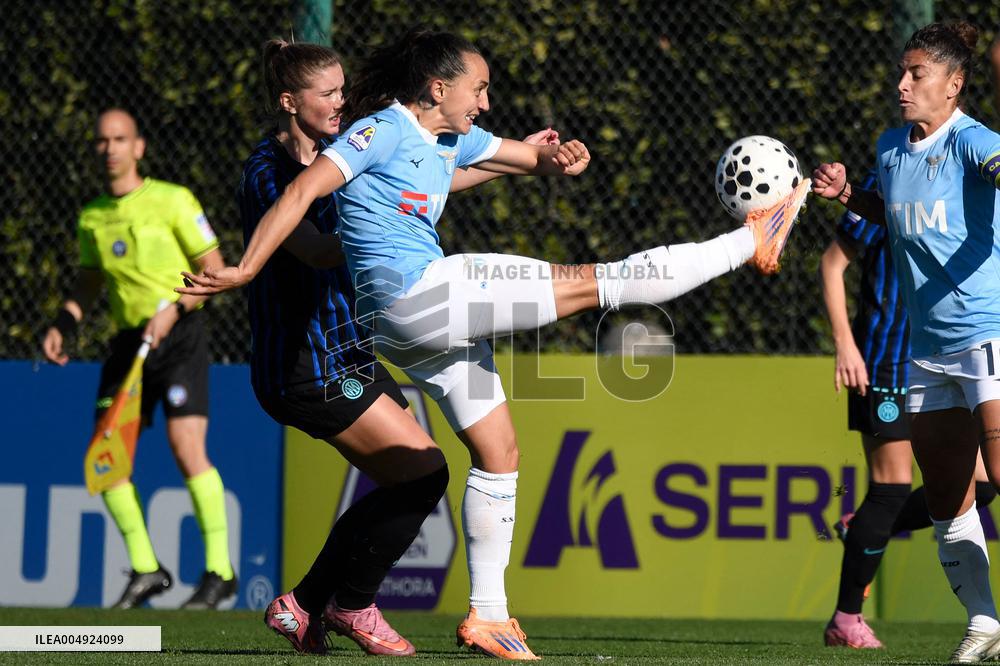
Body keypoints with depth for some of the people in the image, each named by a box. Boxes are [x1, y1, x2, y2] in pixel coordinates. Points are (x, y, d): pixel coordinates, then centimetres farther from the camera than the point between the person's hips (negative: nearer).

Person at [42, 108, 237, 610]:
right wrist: (63, 325, 7)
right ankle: (145, 570, 10)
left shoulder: (173, 201, -6)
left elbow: (213, 267, -4)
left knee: (187, 450, -17)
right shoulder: (91, 217, 10)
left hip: (178, 337, -6)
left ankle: (220, 571, -7)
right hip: (127, 342, 6)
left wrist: (173, 310, -18)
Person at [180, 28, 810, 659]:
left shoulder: (454, 139, 17)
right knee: (592, 282, -9)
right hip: (410, 294, -10)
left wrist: (562, 159, -3)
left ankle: (488, 613, 15)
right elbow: (303, 191, -15)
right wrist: (244, 272, -20)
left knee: (499, 453, 11)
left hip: (435, 317, 10)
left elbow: (536, 157, 22)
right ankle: (751, 241, -3)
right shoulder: (383, 130, -9)